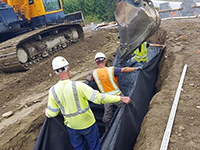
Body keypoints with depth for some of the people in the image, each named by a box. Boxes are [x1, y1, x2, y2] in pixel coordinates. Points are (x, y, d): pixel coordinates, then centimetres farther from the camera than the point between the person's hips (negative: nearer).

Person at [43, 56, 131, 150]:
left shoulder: (53, 91, -14)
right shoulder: (78, 86, -27)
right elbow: (98, 98, -30)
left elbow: (52, 114, -4)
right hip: (87, 124, -3)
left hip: (72, 126, 4)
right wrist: (120, 98, -25)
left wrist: (46, 111, 21)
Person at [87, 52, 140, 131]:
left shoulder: (94, 73, -4)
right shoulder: (111, 70, -15)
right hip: (117, 96, -3)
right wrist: (135, 68, 2)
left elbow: (89, 79, 17)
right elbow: (125, 69, -11)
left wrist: (88, 77, 41)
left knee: (107, 117, 17)